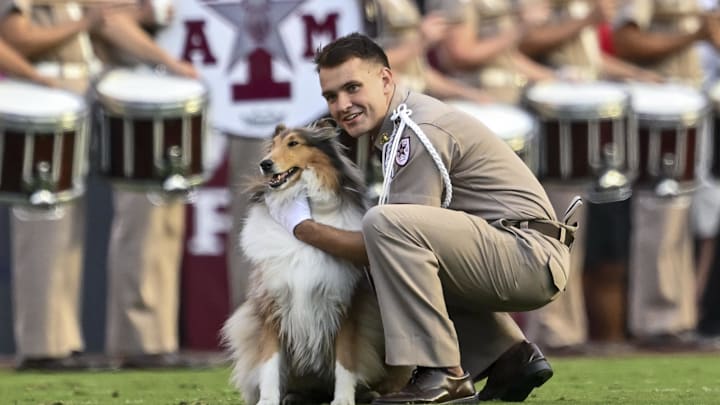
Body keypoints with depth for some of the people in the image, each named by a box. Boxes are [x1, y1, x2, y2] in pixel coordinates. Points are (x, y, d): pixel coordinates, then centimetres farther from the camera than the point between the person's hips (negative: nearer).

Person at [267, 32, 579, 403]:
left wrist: (304, 229, -8)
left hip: (529, 255, -10)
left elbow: (393, 237, -16)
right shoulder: (396, 124, 16)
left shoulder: (419, 132, -14)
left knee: (386, 224, -25)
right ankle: (510, 358, 19)